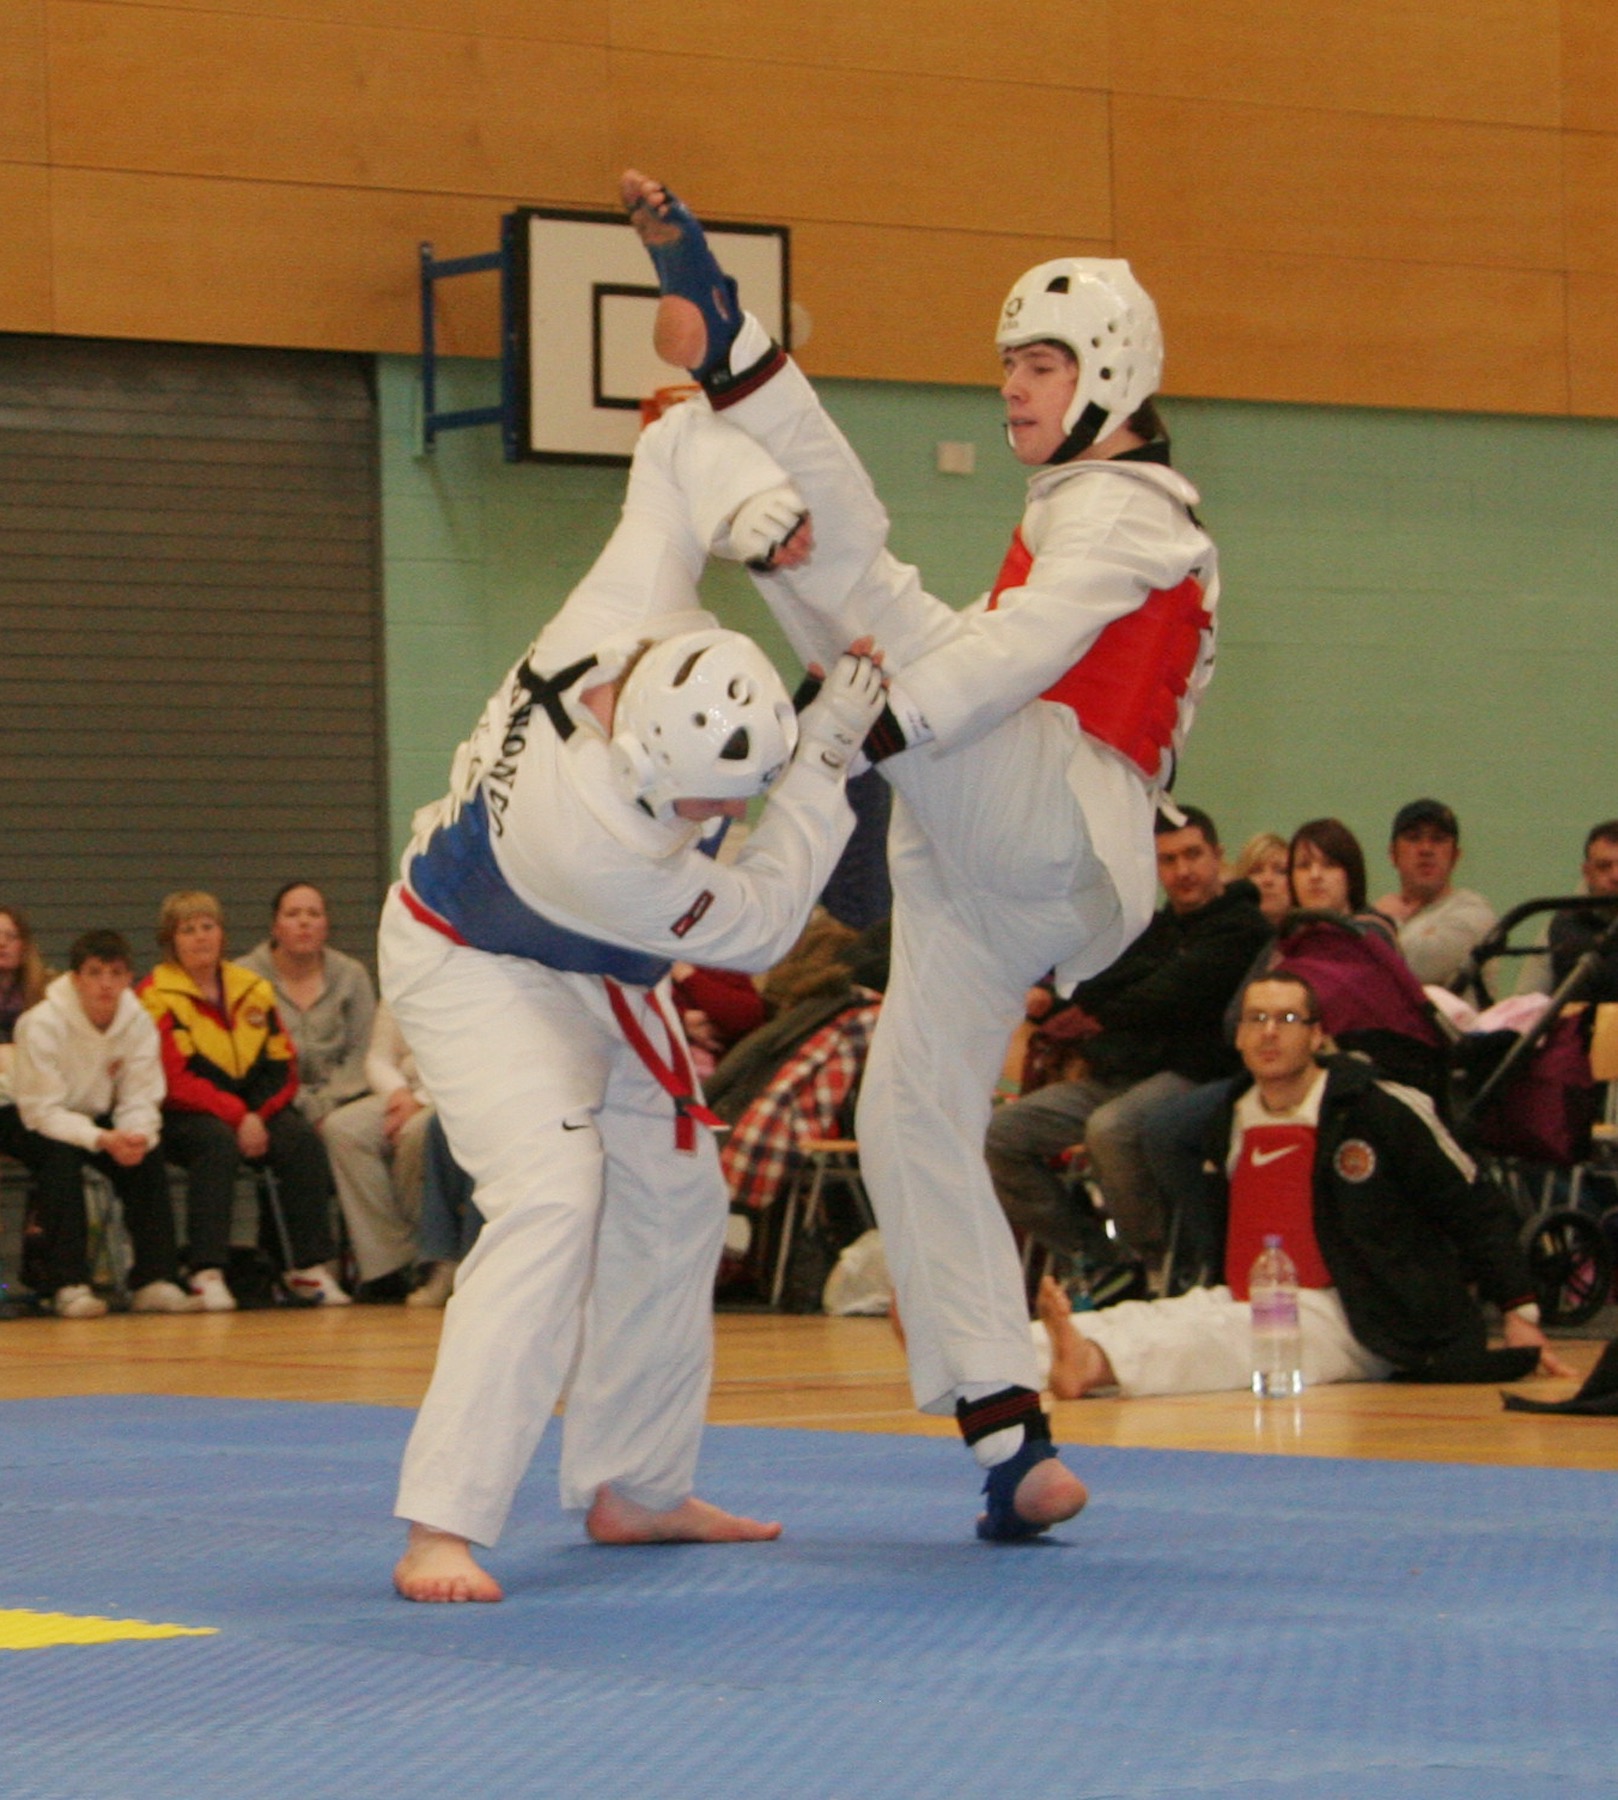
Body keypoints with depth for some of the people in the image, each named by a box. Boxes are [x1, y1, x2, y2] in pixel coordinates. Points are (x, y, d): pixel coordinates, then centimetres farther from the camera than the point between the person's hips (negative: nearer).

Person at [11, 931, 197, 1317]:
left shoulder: (138, 1022, -10)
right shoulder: (42, 1024, -24)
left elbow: (141, 1101, -9)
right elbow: (43, 1111, -25)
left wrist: (137, 1135, -34)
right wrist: (102, 1139, -39)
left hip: (100, 1119, 4)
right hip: (39, 1126, -4)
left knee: (148, 1155, -23)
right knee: (61, 1156, -35)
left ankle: (155, 1280, -20)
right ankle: (69, 1286, -33)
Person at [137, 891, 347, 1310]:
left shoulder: (254, 990, 12)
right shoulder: (157, 996, -5)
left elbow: (283, 1068, 8)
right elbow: (175, 1079, -15)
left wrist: (260, 1115, -12)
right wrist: (237, 1117, -24)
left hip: (255, 1113, 5)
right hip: (182, 1117, -5)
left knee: (302, 1139, -23)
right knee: (218, 1143, -36)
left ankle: (310, 1266, -20)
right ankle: (207, 1274, -38)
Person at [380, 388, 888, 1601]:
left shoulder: (639, 630, -30)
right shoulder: (606, 843, -43)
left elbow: (680, 445, -17)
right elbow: (757, 924, -25)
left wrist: (756, 506, -34)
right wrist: (833, 750, -27)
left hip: (593, 977, 9)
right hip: (477, 970, -9)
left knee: (672, 1202, 14)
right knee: (551, 1197, -27)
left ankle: (637, 1486, 29)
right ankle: (442, 1531, -28)